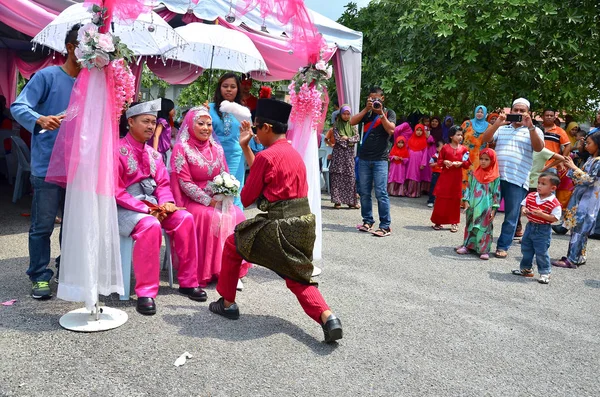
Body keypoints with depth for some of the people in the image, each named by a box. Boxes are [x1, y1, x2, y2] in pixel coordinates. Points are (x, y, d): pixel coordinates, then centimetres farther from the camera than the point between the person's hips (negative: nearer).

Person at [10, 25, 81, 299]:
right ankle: (40, 277, 14)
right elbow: (18, 107, -11)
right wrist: (40, 119, -30)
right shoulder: (48, 76, -5)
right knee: (43, 224, 1)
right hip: (48, 165, -5)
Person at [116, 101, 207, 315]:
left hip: (153, 204, 7)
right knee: (150, 225, -36)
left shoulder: (153, 153, 13)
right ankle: (145, 292, -28)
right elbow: (117, 191, -14)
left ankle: (187, 281, -6)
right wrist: (145, 208, -20)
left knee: (185, 218, -15)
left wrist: (167, 203, -10)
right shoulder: (119, 150, -9)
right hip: (126, 207, -7)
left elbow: (163, 183, 12)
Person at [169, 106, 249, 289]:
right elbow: (185, 183, -11)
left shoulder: (216, 148, 12)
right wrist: (208, 201, -17)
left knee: (236, 215, -21)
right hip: (191, 200, -5)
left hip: (216, 199, 5)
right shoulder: (181, 148, -5)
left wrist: (220, 197, -9)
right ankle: (205, 273, -21)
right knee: (210, 216, -31)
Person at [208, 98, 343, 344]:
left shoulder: (266, 156, -11)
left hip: (280, 226, -7)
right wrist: (245, 147, 28)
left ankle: (227, 303, 27)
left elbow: (247, 198, -5)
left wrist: (246, 196, 18)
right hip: (304, 223, 7)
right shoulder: (294, 153, 14)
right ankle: (327, 316, -6)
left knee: (232, 245, 18)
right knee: (298, 278, 18)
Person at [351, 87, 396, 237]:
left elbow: (391, 130, -11)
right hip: (364, 158, 4)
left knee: (381, 193, -9)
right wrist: (366, 109, -10)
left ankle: (385, 226, -5)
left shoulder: (389, 112, 6)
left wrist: (381, 113, -16)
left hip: (380, 159, -4)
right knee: (364, 192, 6)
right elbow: (352, 122, -3)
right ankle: (368, 221, 17)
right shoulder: (367, 113, 13)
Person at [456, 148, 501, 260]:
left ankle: (484, 250, 5)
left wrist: (494, 209, -6)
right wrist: (466, 201, -2)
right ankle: (467, 246, 23)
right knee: (470, 226, 12)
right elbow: (468, 188, 9)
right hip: (472, 206, 3)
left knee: (485, 228, 0)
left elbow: (497, 193, -3)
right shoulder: (474, 174, 6)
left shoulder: (495, 176, -3)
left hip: (486, 208, -3)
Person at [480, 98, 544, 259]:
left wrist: (530, 126, -19)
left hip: (517, 180, -2)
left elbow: (539, 147, -10)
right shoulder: (501, 128, 14)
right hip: (495, 176, 2)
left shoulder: (534, 131, 7)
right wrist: (497, 124, -12)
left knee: (511, 216, 2)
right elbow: (485, 139, 1)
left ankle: (503, 246, 12)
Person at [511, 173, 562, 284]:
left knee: (541, 252, -2)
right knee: (525, 248, 17)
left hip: (543, 230, -6)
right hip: (530, 226, 6)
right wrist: (524, 210, -9)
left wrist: (542, 214, -27)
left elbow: (555, 218, -18)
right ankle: (526, 268, 35)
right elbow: (524, 204, 13)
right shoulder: (531, 196, 0)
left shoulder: (554, 203, -16)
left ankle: (545, 273, 13)